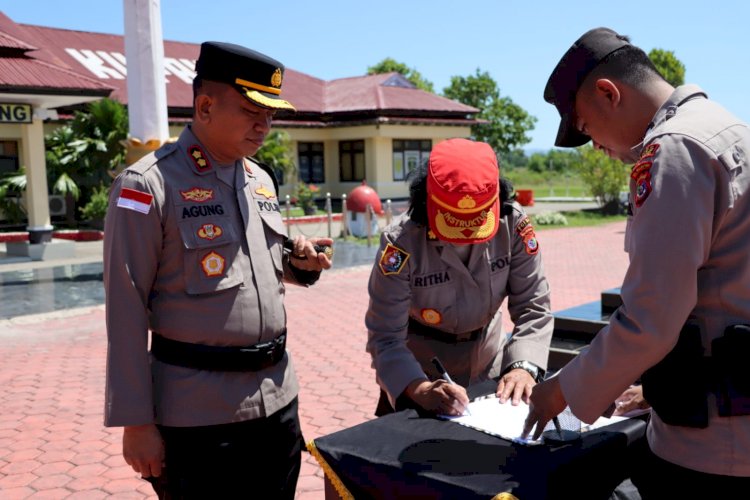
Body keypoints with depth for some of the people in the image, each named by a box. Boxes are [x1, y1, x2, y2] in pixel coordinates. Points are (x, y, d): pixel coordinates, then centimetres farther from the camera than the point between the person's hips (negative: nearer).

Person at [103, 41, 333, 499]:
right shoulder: (148, 185, -13)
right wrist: (136, 422, -13)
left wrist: (299, 261, -1)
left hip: (278, 397, 7)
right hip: (198, 411, -7)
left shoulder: (262, 179, 9)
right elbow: (126, 312, -13)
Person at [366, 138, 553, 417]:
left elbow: (533, 308, -16)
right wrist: (422, 391, -42)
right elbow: (385, 338, -27)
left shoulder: (513, 224, -21)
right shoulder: (401, 243, -28)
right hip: (418, 372, -2)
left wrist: (523, 367, -32)